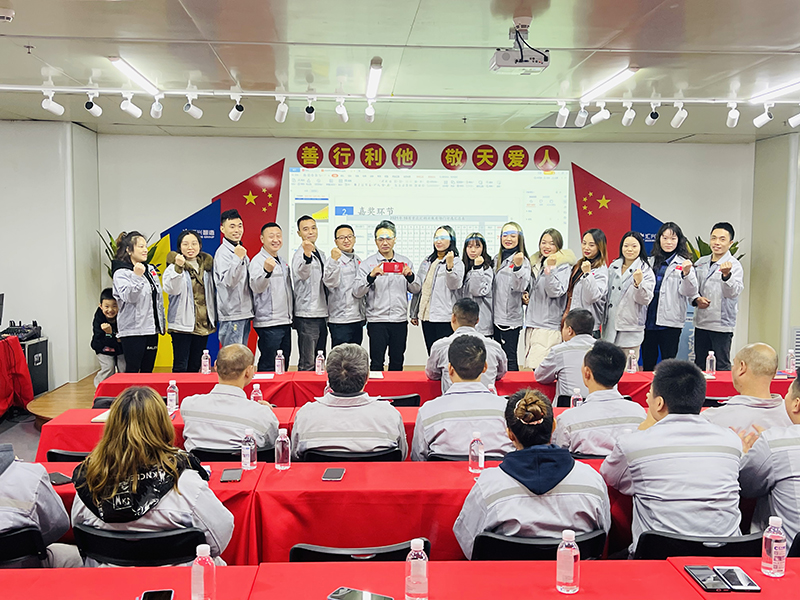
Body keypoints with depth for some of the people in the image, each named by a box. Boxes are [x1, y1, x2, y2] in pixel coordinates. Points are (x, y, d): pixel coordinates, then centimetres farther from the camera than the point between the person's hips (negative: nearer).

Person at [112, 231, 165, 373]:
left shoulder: (151, 270, 14)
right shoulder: (121, 273, -7)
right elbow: (128, 297, -20)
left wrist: (161, 323, 19)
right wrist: (137, 276, -30)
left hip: (152, 329, 7)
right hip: (133, 330, -7)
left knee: (148, 371, 10)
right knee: (132, 371, -3)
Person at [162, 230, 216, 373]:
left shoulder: (207, 266, 12)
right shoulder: (173, 266, -4)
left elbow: (212, 293, 21)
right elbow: (171, 290, -22)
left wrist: (213, 317, 15)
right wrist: (178, 267, -33)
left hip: (203, 324, 5)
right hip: (183, 323, -5)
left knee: (195, 366, 12)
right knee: (180, 366, -6)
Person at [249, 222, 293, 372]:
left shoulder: (283, 262, 17)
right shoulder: (258, 261, -9)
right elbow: (256, 287, -26)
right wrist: (267, 271, -43)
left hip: (285, 322, 8)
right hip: (269, 323, -8)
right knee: (268, 367, -5)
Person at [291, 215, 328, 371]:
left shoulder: (321, 254, 16)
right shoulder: (300, 254, -11)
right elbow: (302, 274, -35)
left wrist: (328, 313, 21)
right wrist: (307, 255, -55)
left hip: (322, 315, 8)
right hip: (307, 316, -8)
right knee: (307, 364, -6)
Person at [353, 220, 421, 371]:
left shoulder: (405, 262, 10)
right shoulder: (367, 264, 0)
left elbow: (416, 290, 10)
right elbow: (357, 293, -8)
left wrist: (410, 276, -11)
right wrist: (371, 276, -24)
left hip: (400, 320, 3)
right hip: (377, 320, -3)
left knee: (397, 363, 10)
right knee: (376, 363, -2)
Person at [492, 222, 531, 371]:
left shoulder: (522, 260, -7)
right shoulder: (497, 259, 13)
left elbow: (520, 287, -22)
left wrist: (518, 266, -35)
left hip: (511, 318, -7)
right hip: (496, 316, 7)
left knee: (509, 358, -4)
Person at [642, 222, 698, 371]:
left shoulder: (683, 263, 1)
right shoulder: (650, 262, 13)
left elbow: (689, 292, -12)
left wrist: (687, 273, -28)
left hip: (670, 322, -4)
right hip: (648, 320, 4)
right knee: (647, 363, 10)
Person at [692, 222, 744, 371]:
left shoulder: (734, 265, -8)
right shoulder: (701, 263, 10)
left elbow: (733, 292, -21)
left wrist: (726, 275, -38)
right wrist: (696, 299, -2)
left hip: (722, 325, -5)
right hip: (701, 323, 6)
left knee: (722, 367, -1)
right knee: (699, 366, 14)